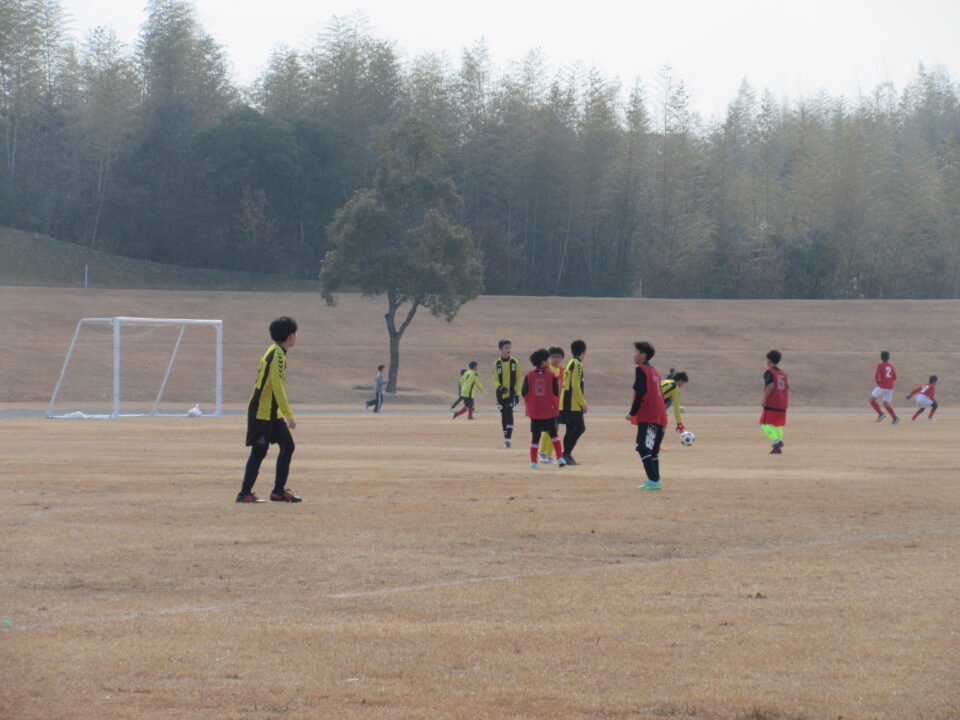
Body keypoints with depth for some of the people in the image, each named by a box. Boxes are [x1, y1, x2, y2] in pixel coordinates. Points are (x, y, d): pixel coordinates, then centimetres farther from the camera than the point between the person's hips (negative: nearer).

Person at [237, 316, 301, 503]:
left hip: (272, 413, 10)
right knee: (259, 452, -5)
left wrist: (284, 414, 22)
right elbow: (277, 388, -23)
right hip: (262, 412, -10)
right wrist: (289, 416, -21)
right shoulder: (277, 355, -18)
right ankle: (244, 493, 0)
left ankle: (279, 491, 10)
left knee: (288, 446, 8)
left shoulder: (277, 353, 13)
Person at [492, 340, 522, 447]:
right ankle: (506, 437, 18)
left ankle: (508, 437, -19)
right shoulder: (496, 364, 2)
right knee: (503, 415, 8)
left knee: (509, 413, -16)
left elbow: (518, 379, 4)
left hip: (511, 394, -2)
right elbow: (495, 379, -1)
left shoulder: (515, 362, 0)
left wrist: (517, 394, -1)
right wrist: (499, 387, -22)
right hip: (500, 394, 2)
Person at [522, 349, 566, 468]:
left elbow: (524, 392, -2)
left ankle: (533, 461, 4)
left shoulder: (529, 376, -4)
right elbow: (556, 393, -6)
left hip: (534, 410, 1)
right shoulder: (552, 376, -8)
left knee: (535, 436, 7)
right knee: (553, 434, 13)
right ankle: (560, 458, 3)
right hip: (550, 410, -1)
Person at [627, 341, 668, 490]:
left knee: (643, 448, -11)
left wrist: (632, 413, -11)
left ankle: (653, 481, -20)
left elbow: (640, 393, -16)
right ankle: (656, 481, 13)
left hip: (647, 417, -9)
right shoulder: (654, 370, 19)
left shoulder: (641, 370, -7)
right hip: (659, 417, 9)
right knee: (652, 450, 14)